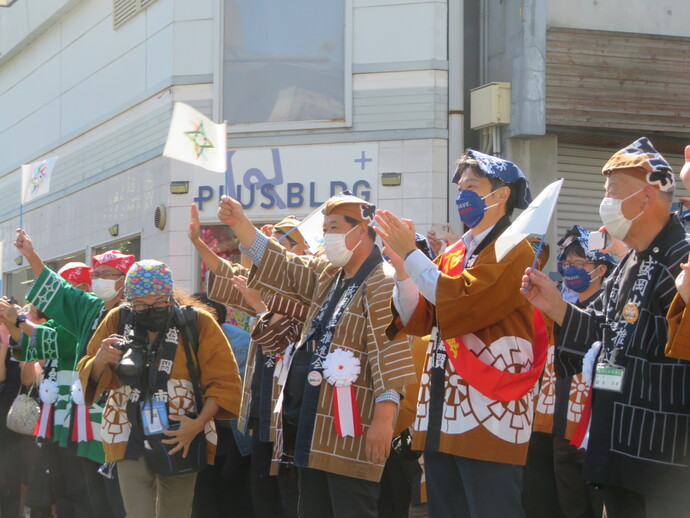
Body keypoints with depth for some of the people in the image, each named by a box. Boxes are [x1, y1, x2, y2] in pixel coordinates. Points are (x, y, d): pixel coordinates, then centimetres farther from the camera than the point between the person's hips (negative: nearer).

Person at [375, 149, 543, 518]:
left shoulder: (515, 251, -6)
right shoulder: (454, 253, 17)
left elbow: (463, 300, -20)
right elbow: (417, 320, 11)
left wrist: (411, 255, -14)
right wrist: (401, 266, -3)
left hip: (489, 418, -8)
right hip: (442, 416, 8)